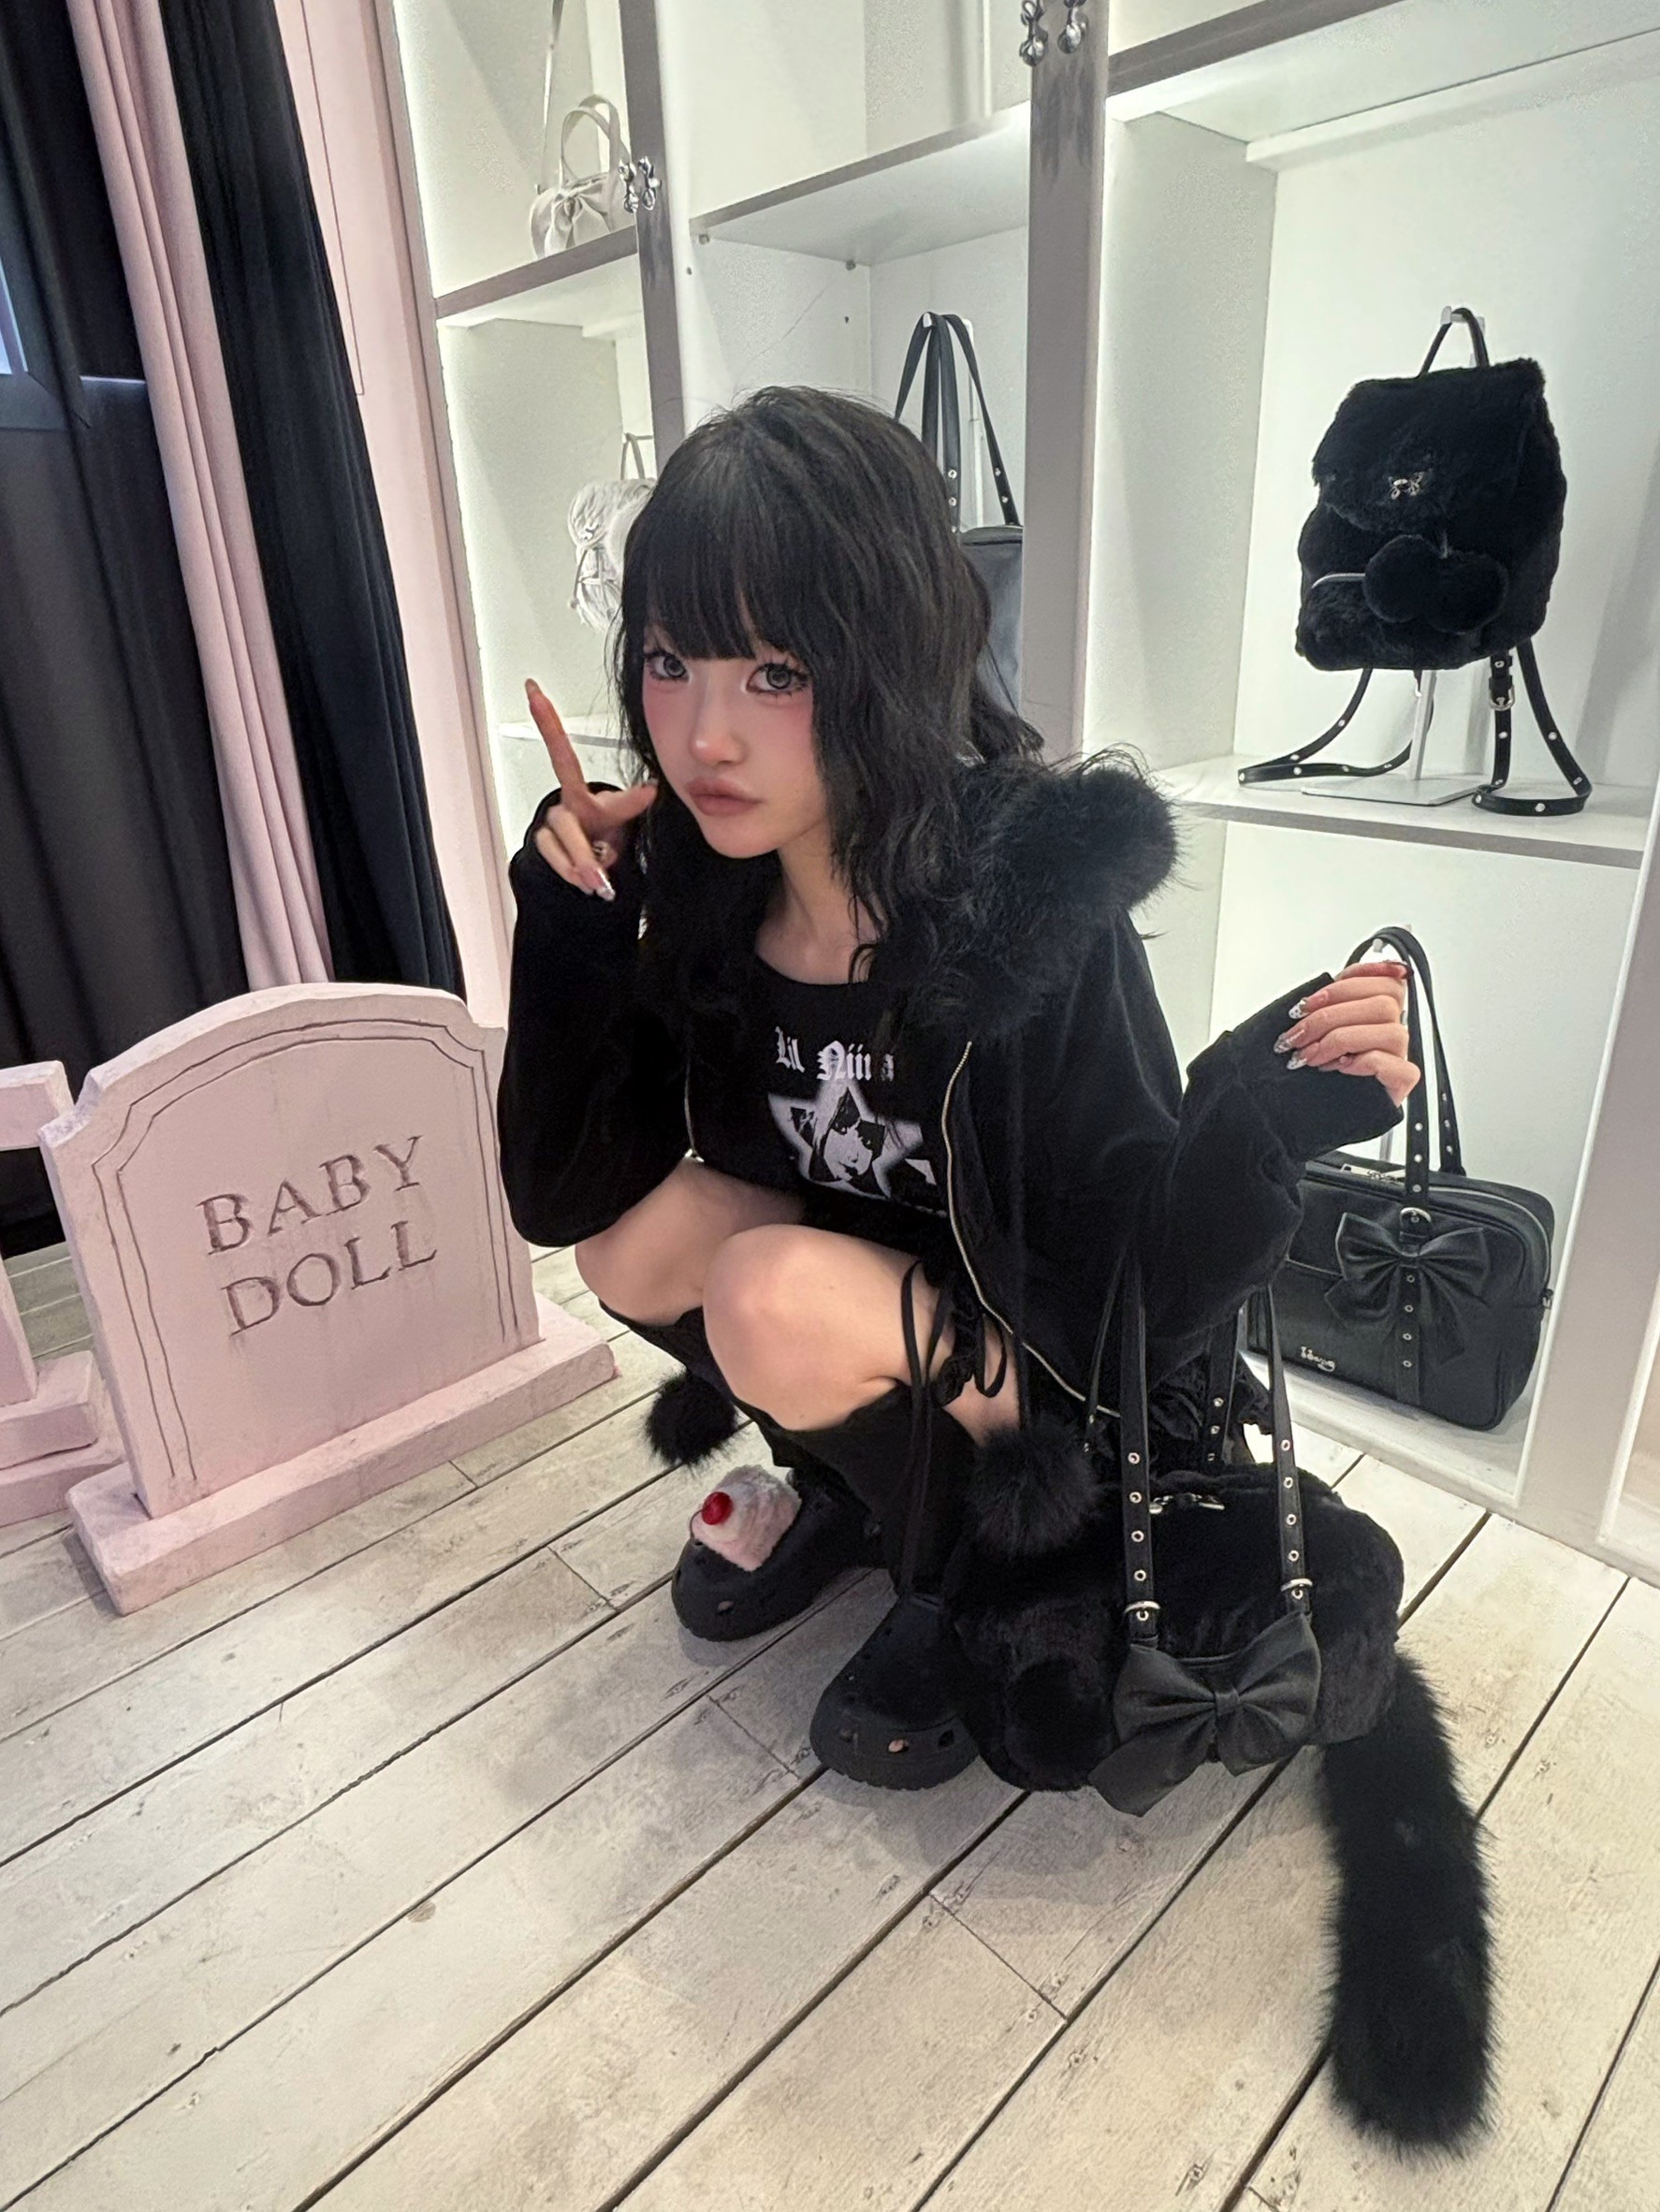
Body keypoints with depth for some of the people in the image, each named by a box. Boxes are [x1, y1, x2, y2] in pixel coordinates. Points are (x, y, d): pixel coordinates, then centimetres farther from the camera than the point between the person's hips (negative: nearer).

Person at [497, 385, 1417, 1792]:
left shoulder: (1034, 901, -28)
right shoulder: (703, 895, -14)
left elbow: (1143, 1294, -21)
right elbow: (564, 1200, -12)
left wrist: (1264, 1123, -39)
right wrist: (568, 933, -22)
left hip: (1063, 1399, -4)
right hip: (876, 1340, 5)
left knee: (783, 1297, -29)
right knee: (644, 1227, -18)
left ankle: (964, 1576, 2)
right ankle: (844, 1490, 10)